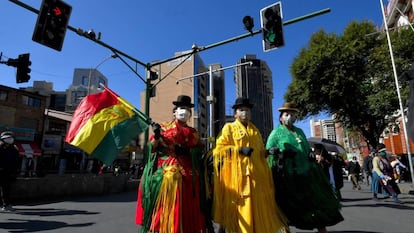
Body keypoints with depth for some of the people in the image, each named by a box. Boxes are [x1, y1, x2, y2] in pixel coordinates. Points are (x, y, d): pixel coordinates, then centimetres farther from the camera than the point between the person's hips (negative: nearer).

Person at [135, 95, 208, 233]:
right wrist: (157, 136, -12)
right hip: (165, 170, -2)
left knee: (185, 205, 0)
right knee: (164, 203, -7)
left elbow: (199, 151, 12)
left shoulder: (193, 133, 15)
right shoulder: (164, 127, 10)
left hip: (187, 172, 2)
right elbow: (152, 148, 4)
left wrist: (187, 151, -4)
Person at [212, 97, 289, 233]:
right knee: (241, 206, -3)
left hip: (256, 173, 5)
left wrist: (267, 152, 3)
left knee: (259, 205, 6)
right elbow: (219, 148, -5)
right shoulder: (229, 127, 4)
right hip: (238, 173, -5)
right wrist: (239, 149, -16)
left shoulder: (255, 130, 21)